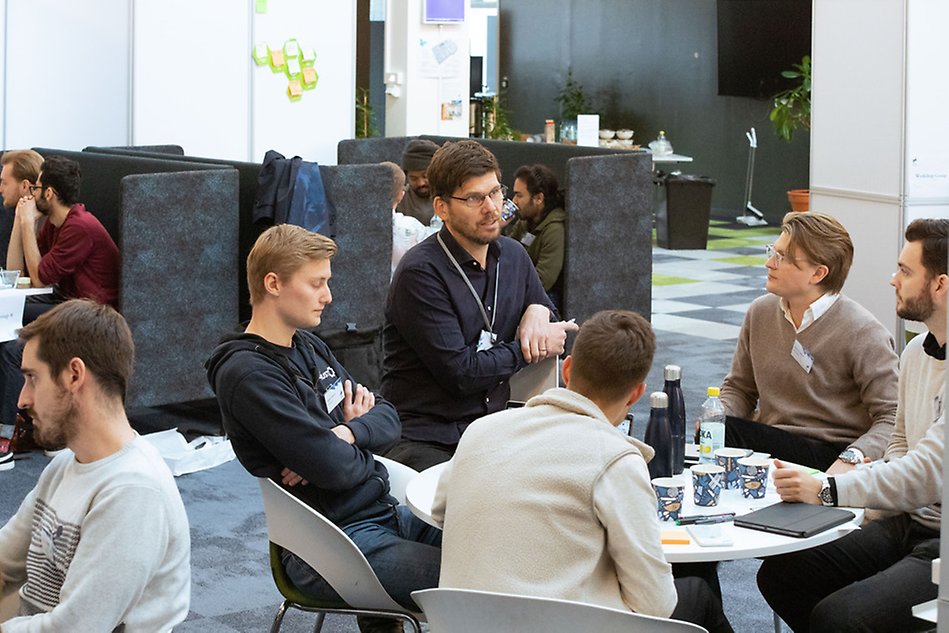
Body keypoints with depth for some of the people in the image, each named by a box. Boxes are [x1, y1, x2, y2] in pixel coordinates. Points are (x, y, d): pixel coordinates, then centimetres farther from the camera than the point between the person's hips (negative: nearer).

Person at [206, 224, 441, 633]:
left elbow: (388, 420, 10)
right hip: (333, 548, -9)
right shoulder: (246, 374, -15)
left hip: (385, 512, 9)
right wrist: (364, 447, 0)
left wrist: (345, 435, -11)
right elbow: (335, 468, -21)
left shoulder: (309, 346, 13)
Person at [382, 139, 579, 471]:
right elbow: (460, 373, -16)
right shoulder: (420, 272, -13)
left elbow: (551, 319, 27)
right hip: (423, 440, -6)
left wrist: (538, 311, 2)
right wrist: (526, 349, -4)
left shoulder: (513, 256, 10)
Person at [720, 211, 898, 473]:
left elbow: (893, 418, -13)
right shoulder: (760, 312, 11)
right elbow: (739, 388, 22)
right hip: (768, 443, 6)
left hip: (831, 454, -6)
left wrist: (850, 460, -31)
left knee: (729, 432, -30)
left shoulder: (862, 333, -9)